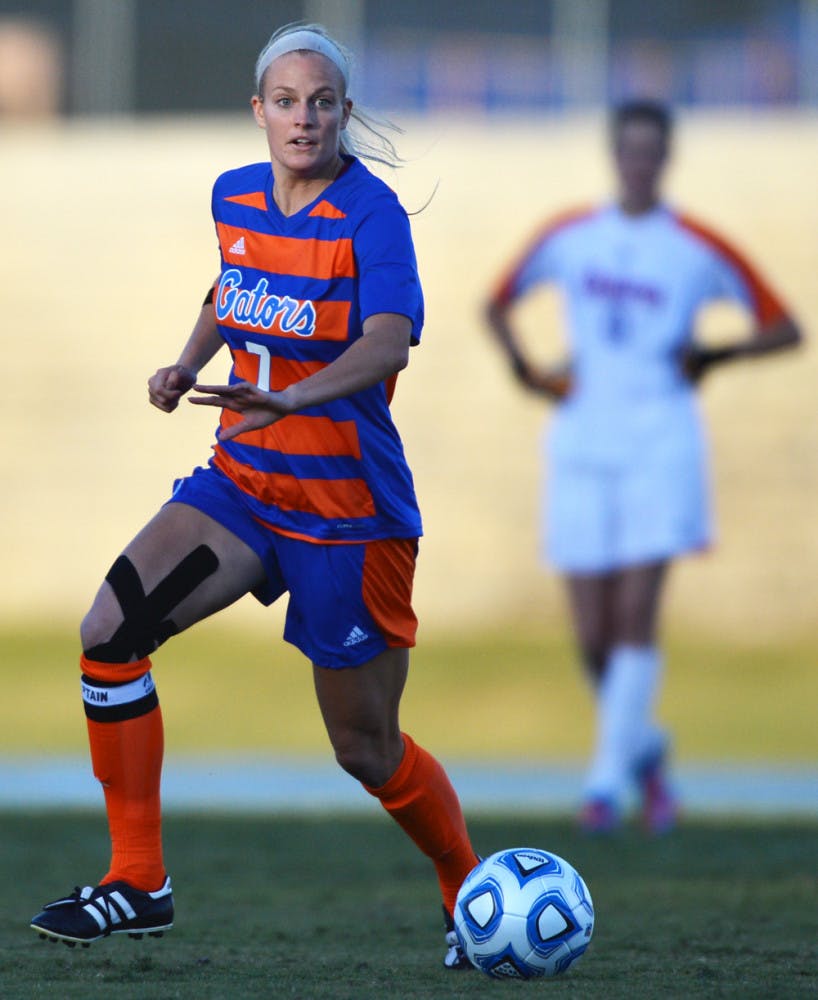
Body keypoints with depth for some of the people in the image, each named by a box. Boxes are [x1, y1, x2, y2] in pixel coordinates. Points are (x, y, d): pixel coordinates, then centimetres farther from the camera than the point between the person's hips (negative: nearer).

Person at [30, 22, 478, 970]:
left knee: (365, 750, 2)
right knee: (109, 629, -14)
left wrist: (290, 397, -49)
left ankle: (471, 892, 29)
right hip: (242, 481, 6)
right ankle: (137, 880, -5)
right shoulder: (234, 196, 4)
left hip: (348, 505, -6)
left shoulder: (371, 212, -16)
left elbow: (386, 342, -33)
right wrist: (188, 362, 8)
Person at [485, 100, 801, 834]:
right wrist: (529, 372, 7)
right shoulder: (568, 239, 9)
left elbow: (784, 329, 7)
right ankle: (646, 751, 25)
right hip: (583, 443, 3)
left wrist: (714, 356, -8)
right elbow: (498, 305, 23)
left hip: (660, 446, -3)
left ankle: (607, 782, -11)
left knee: (636, 616, -13)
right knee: (592, 636, 0)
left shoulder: (699, 250, 2)